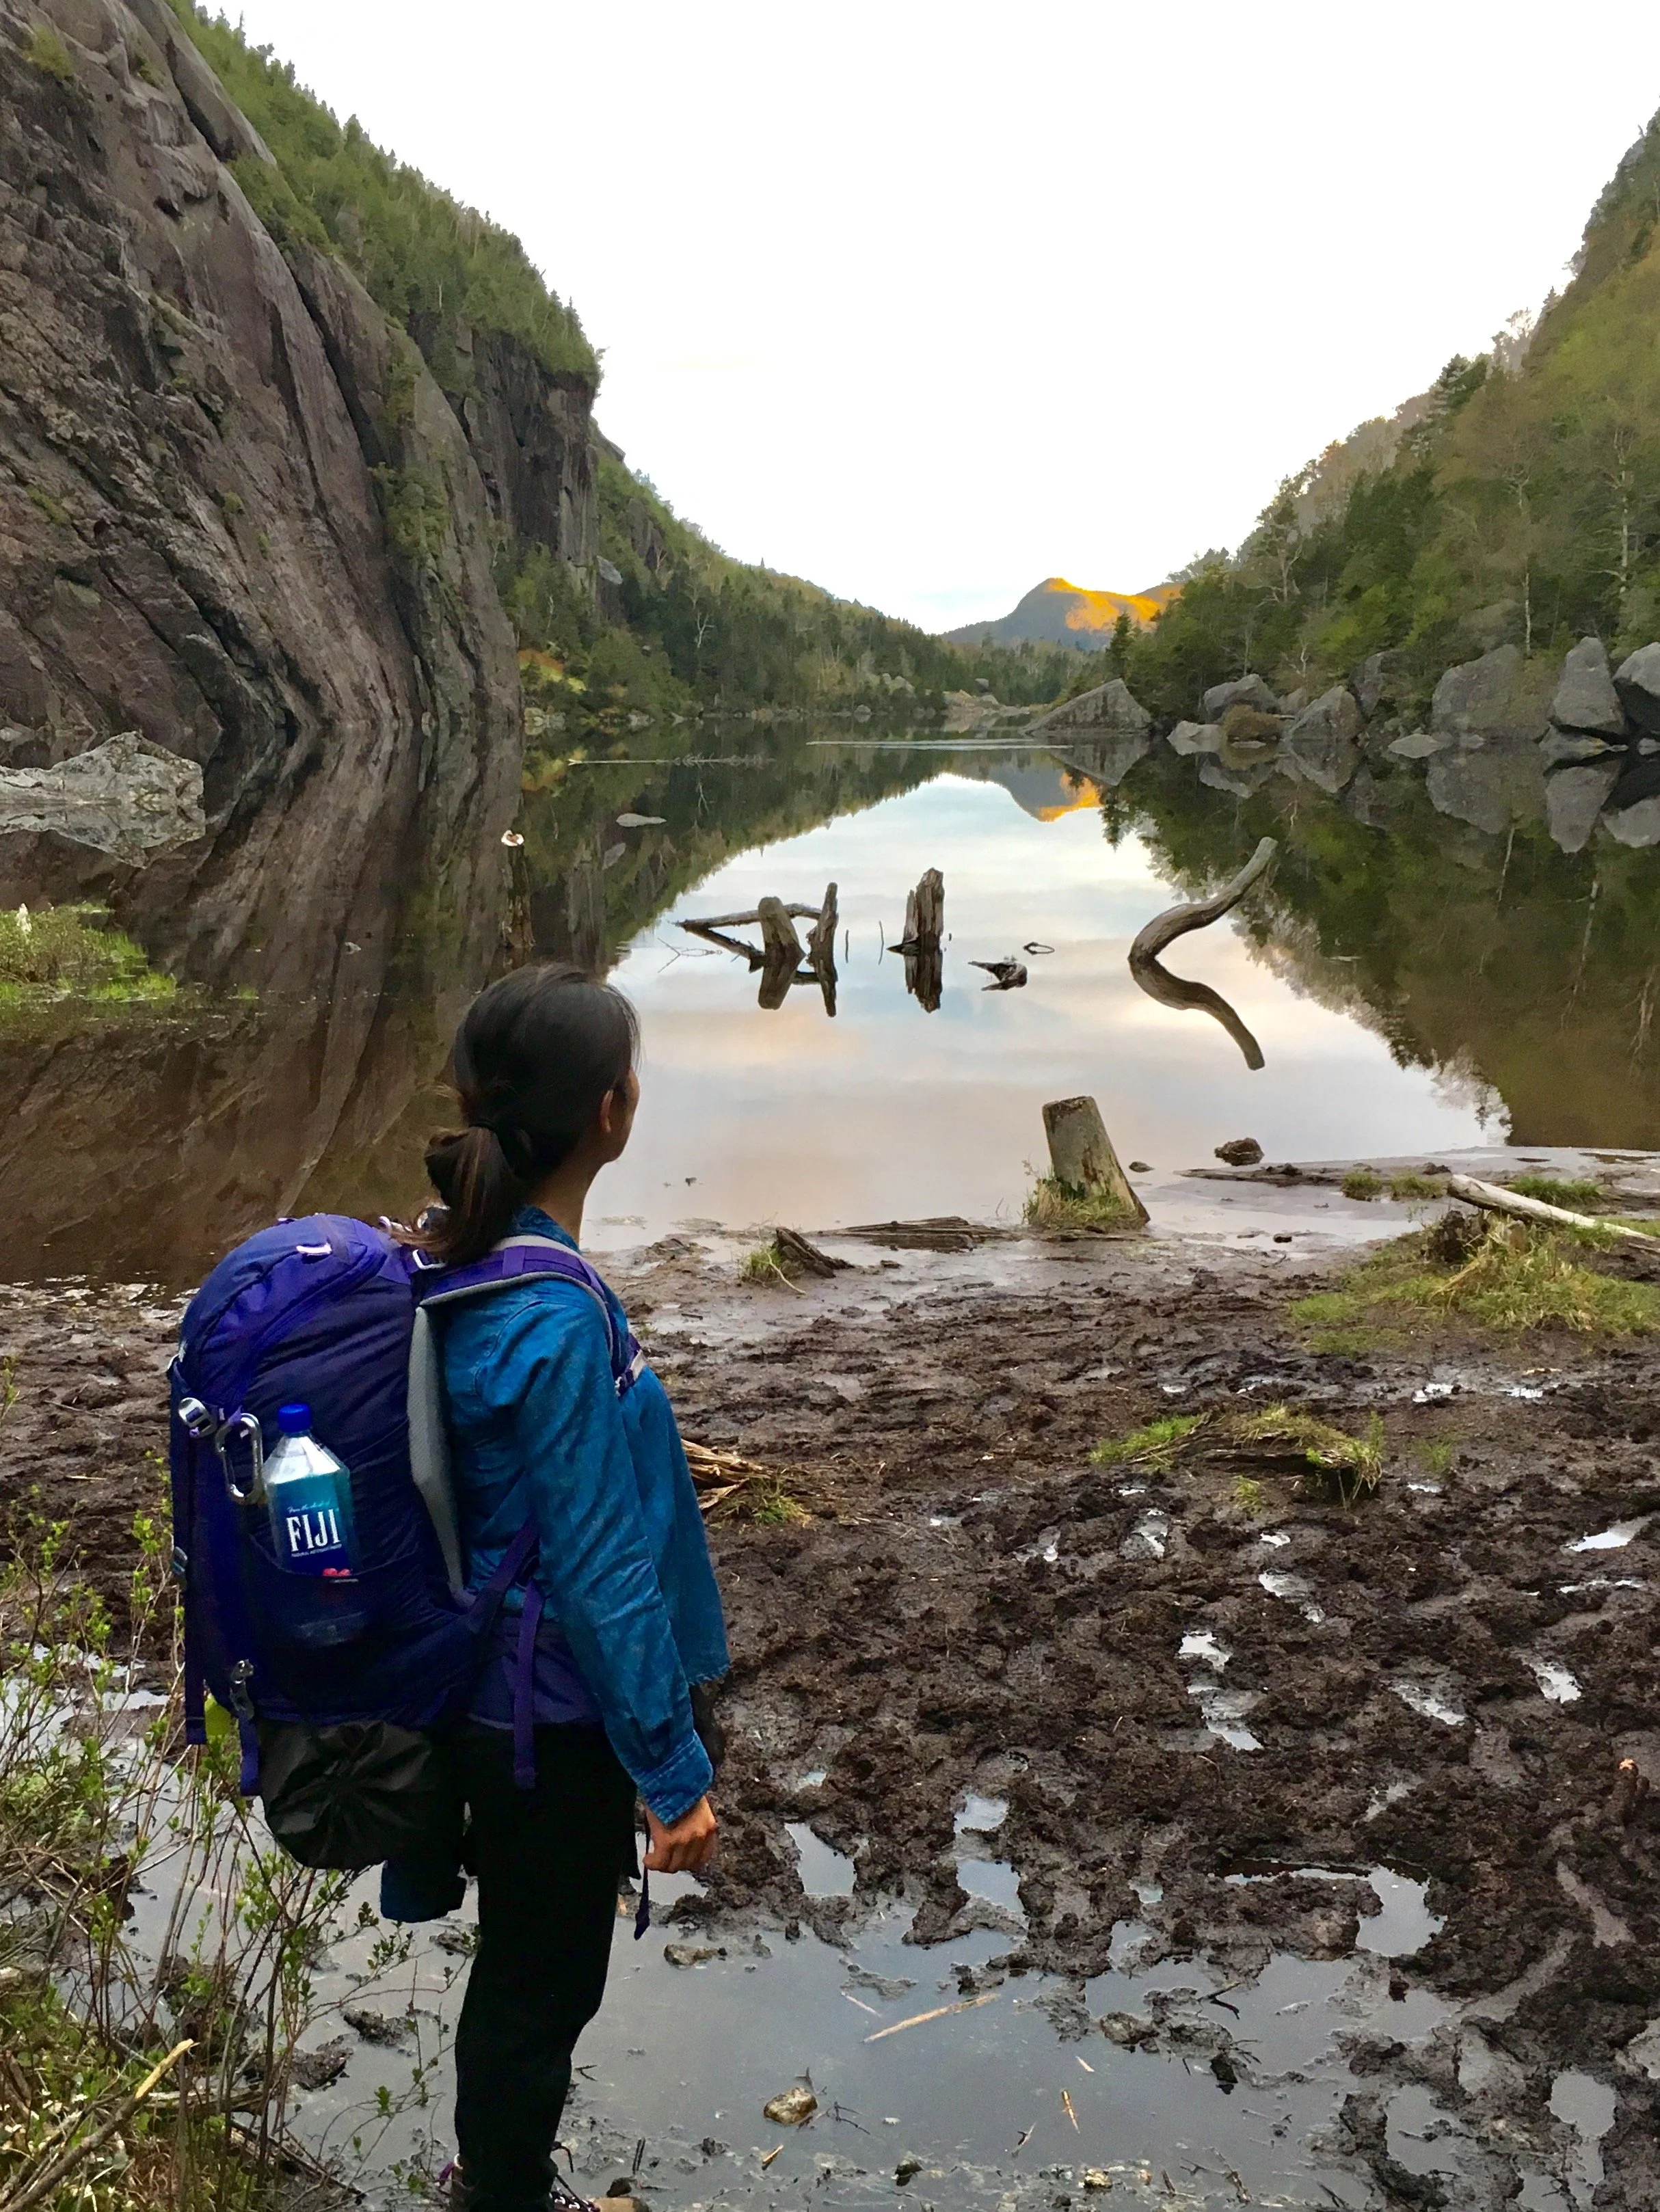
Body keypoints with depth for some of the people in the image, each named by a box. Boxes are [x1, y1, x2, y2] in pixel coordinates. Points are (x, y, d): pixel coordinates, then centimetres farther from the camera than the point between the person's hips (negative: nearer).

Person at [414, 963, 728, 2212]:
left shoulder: (459, 1259, -4)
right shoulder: (557, 1323, -31)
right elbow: (602, 1578, -26)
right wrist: (674, 1771, -15)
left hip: (481, 1681, 9)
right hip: (552, 1723, -9)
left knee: (523, 1950, 30)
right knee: (544, 1978, 15)